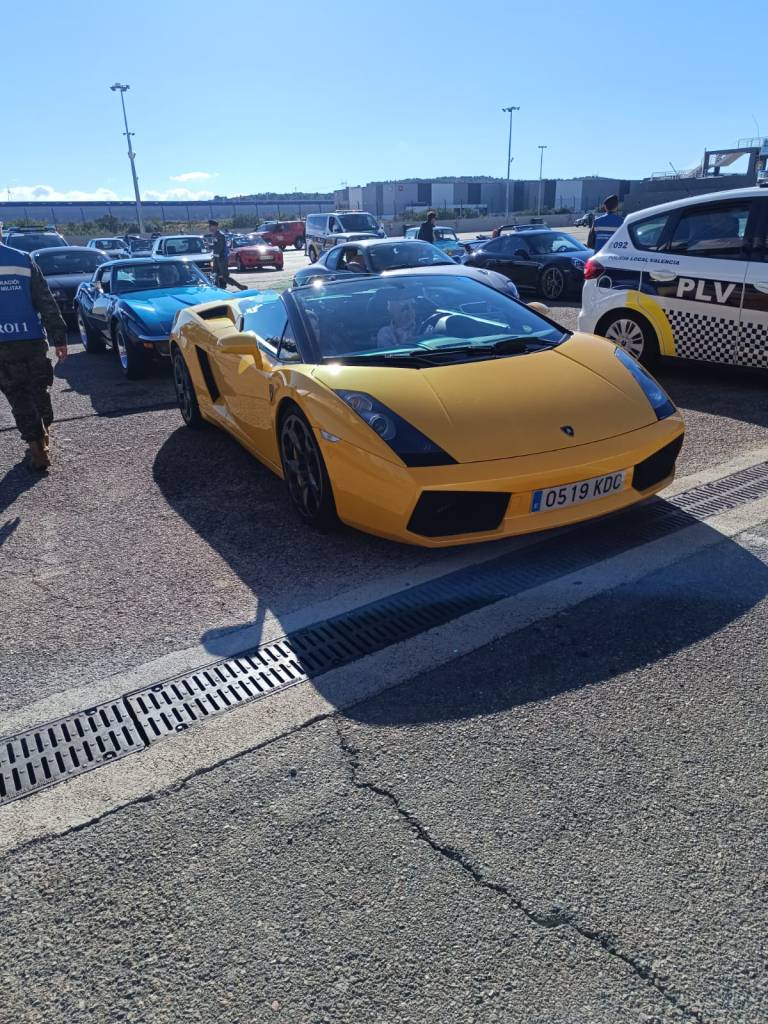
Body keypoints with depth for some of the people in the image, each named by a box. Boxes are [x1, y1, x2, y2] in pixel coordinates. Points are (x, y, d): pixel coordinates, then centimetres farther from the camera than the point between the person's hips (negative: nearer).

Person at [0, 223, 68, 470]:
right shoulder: (24, 260, 1)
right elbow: (46, 302, -1)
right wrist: (59, 337, 1)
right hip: (33, 339, 3)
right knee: (39, 389, 19)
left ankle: (38, 449, 0)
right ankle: (44, 434, 32)